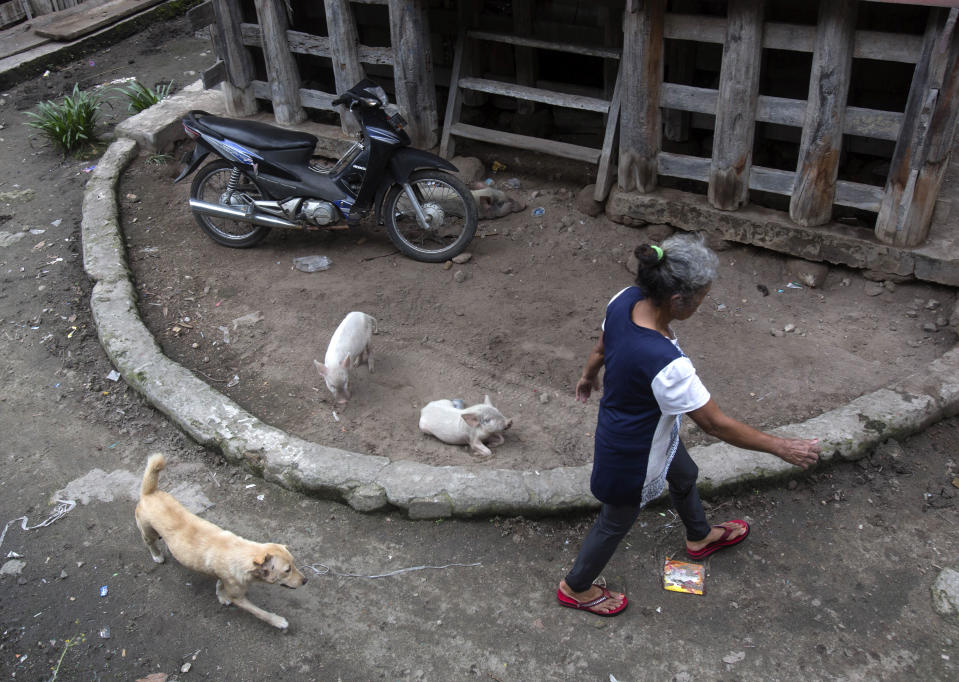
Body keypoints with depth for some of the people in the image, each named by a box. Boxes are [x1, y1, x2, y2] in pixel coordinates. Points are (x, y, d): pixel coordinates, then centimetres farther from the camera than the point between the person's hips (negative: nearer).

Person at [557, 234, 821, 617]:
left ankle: (700, 537, 66)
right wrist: (782, 448, -19)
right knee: (616, 522, 20)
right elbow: (715, 424, -31)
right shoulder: (665, 365, -44)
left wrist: (589, 376, 22)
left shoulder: (626, 300, -22)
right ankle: (576, 588, 48)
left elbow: (601, 348, 0)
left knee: (684, 475, 34)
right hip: (635, 453, -8)